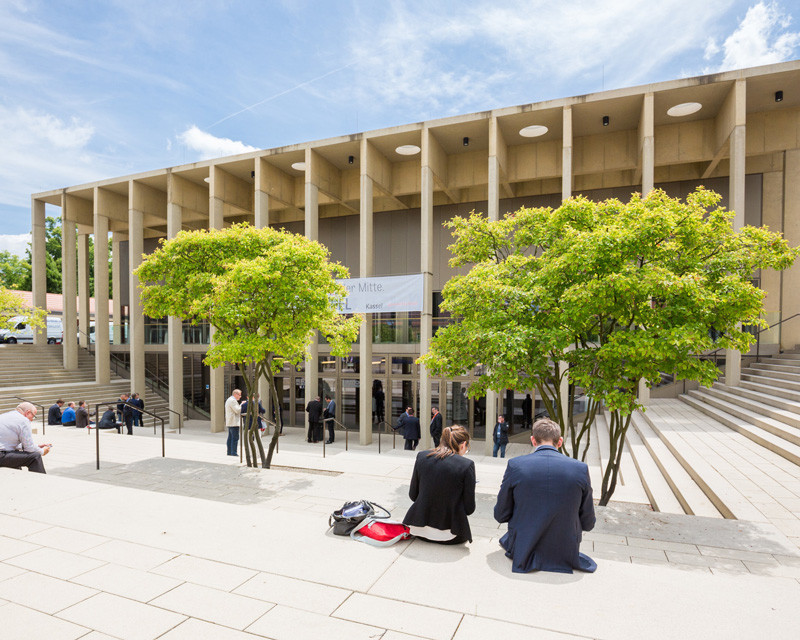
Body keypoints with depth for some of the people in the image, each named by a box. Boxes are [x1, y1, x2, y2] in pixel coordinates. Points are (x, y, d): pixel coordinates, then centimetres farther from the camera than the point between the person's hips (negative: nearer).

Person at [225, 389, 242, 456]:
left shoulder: (229, 400, 20)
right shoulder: (233, 400, -14)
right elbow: (237, 410, -19)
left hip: (230, 422, 11)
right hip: (234, 422, -11)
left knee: (230, 437, 12)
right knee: (235, 437, -10)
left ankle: (229, 452, 14)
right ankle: (233, 452, -10)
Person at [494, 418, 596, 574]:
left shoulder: (515, 465, -13)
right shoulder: (580, 469, -10)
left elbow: (500, 515, -3)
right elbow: (588, 524, 0)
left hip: (522, 554, -1)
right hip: (565, 554, 1)